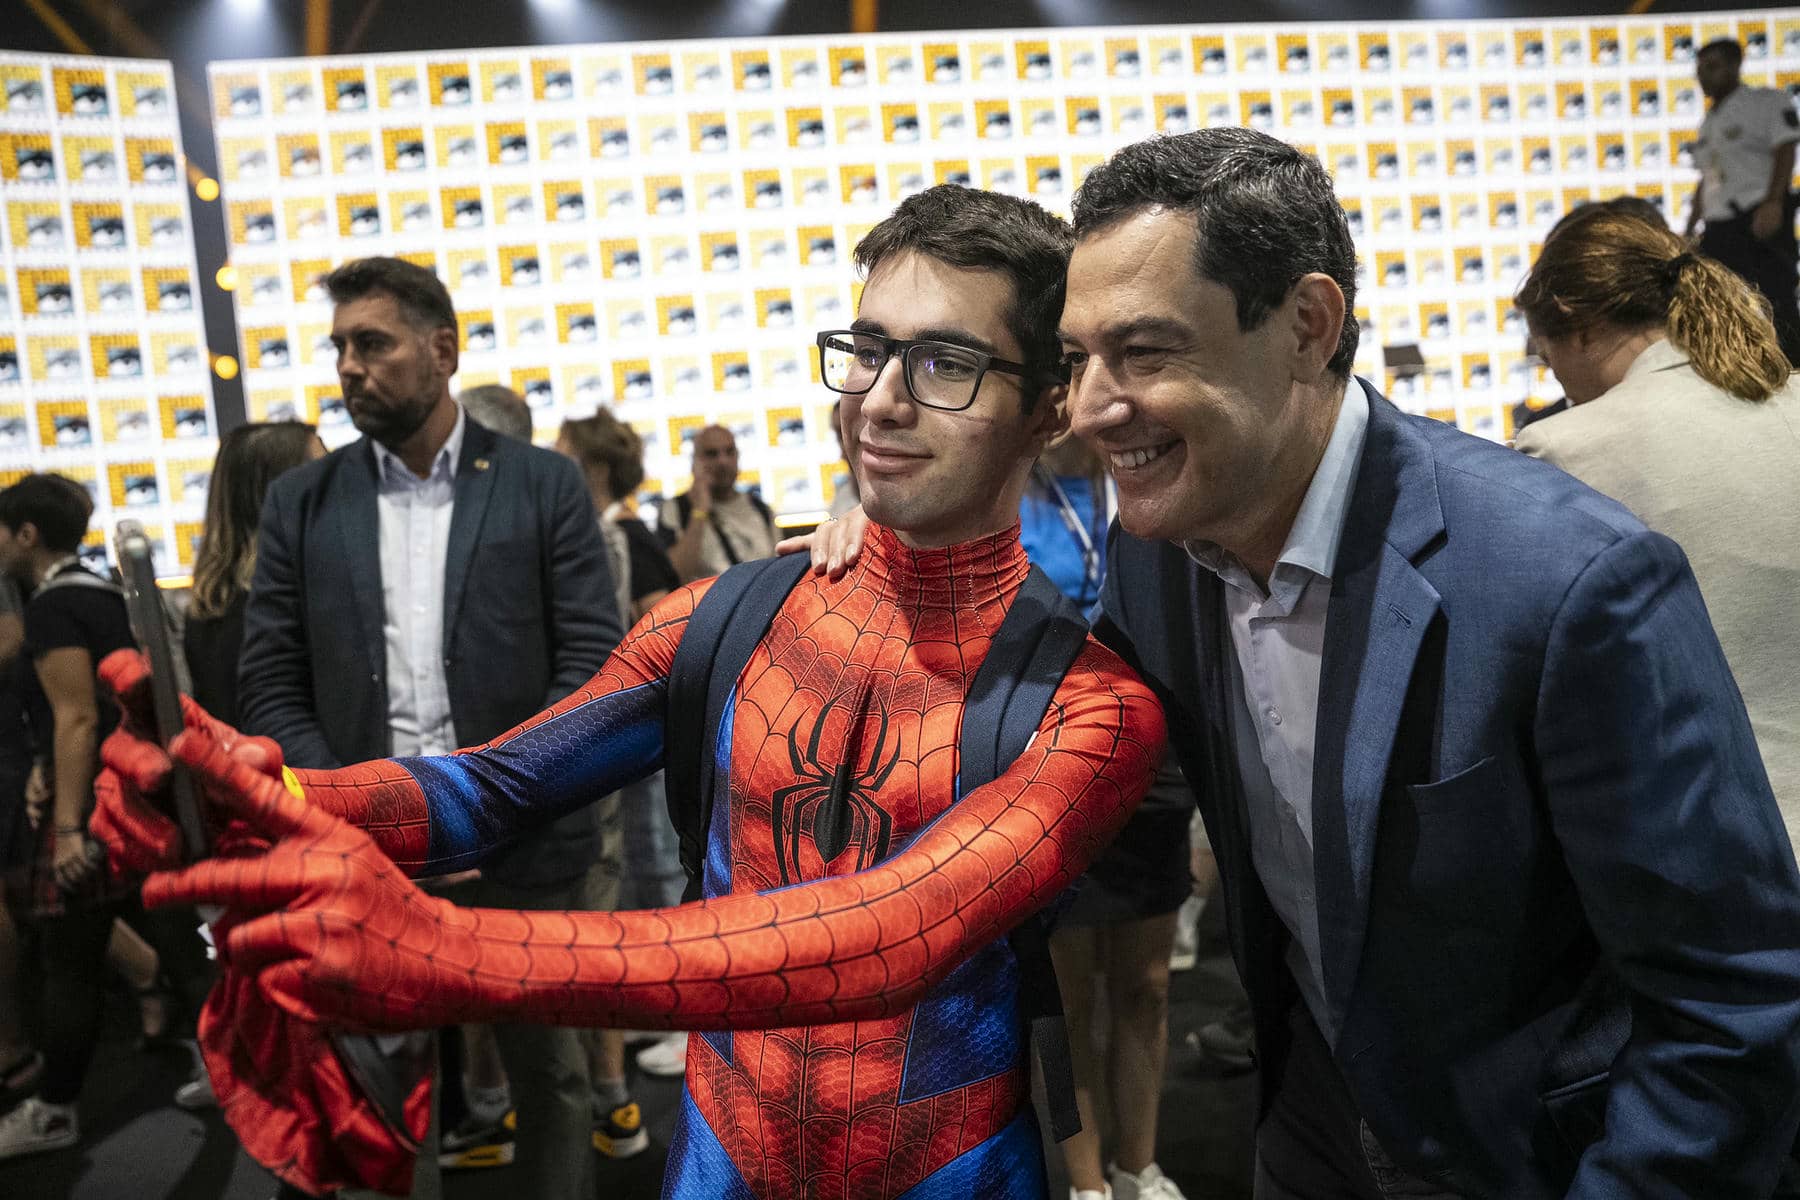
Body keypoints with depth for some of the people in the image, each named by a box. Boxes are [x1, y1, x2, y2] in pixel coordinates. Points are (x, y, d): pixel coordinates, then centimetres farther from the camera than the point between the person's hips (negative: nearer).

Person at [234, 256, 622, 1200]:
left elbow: (595, 660, -4)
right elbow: (269, 687, 4)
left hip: (521, 843, -1)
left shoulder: (542, 484, 1)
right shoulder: (302, 502, 7)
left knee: (548, 1071, 14)